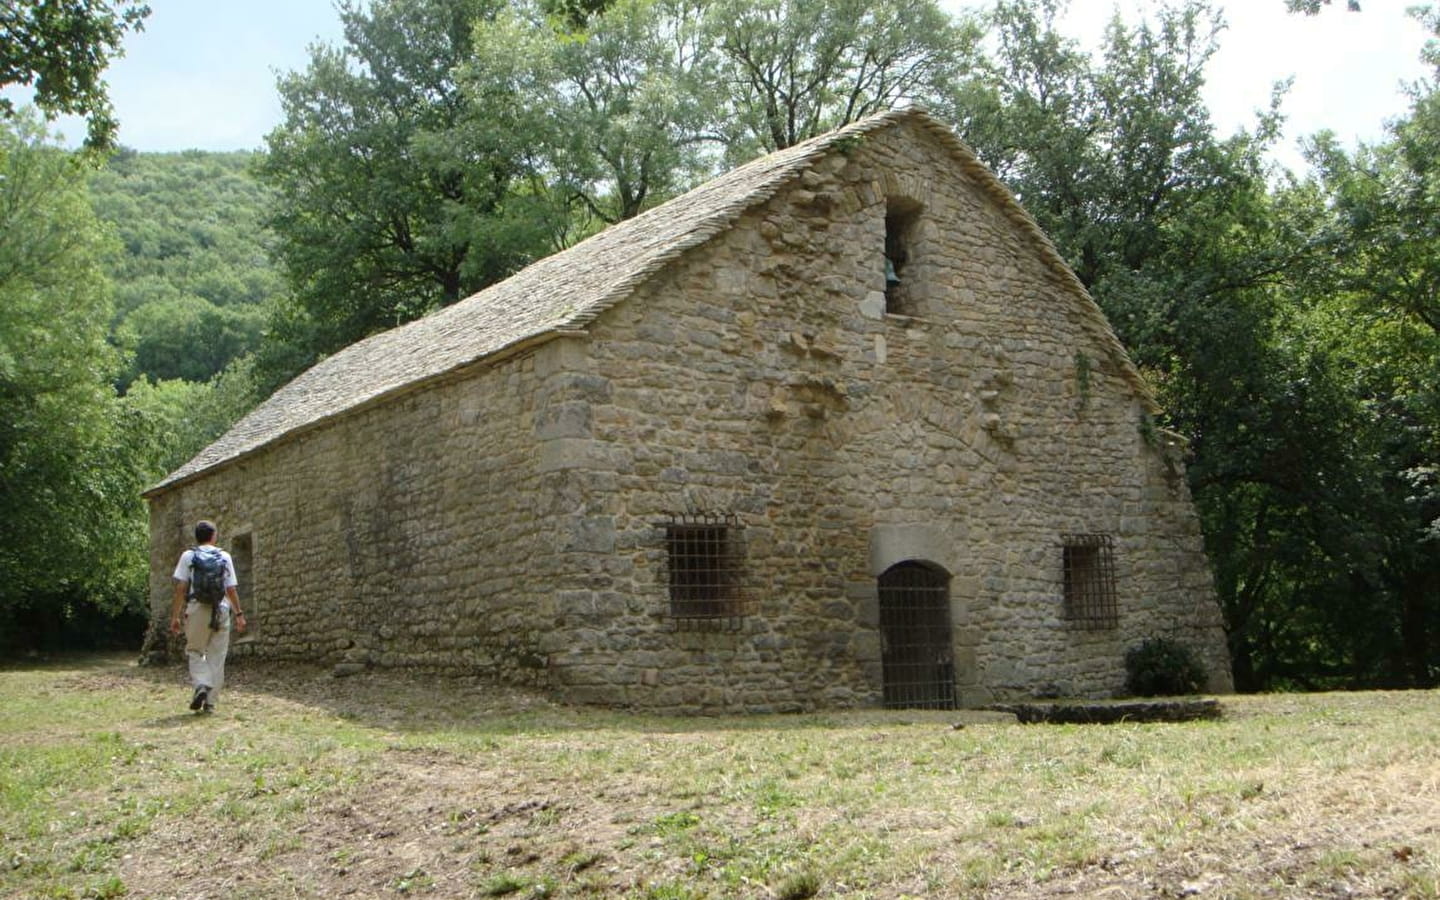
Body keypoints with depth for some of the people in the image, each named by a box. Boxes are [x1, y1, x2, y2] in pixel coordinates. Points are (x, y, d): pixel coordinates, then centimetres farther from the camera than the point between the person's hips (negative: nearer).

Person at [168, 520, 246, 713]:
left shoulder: (188, 556, 4)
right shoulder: (225, 557, 8)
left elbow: (181, 588, -1)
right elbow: (231, 589, 6)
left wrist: (175, 616, 2)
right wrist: (239, 614, 13)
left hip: (197, 608, -1)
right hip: (222, 610, 1)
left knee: (195, 652, 11)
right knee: (217, 657, 5)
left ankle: (201, 685, -15)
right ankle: (210, 701, 5)